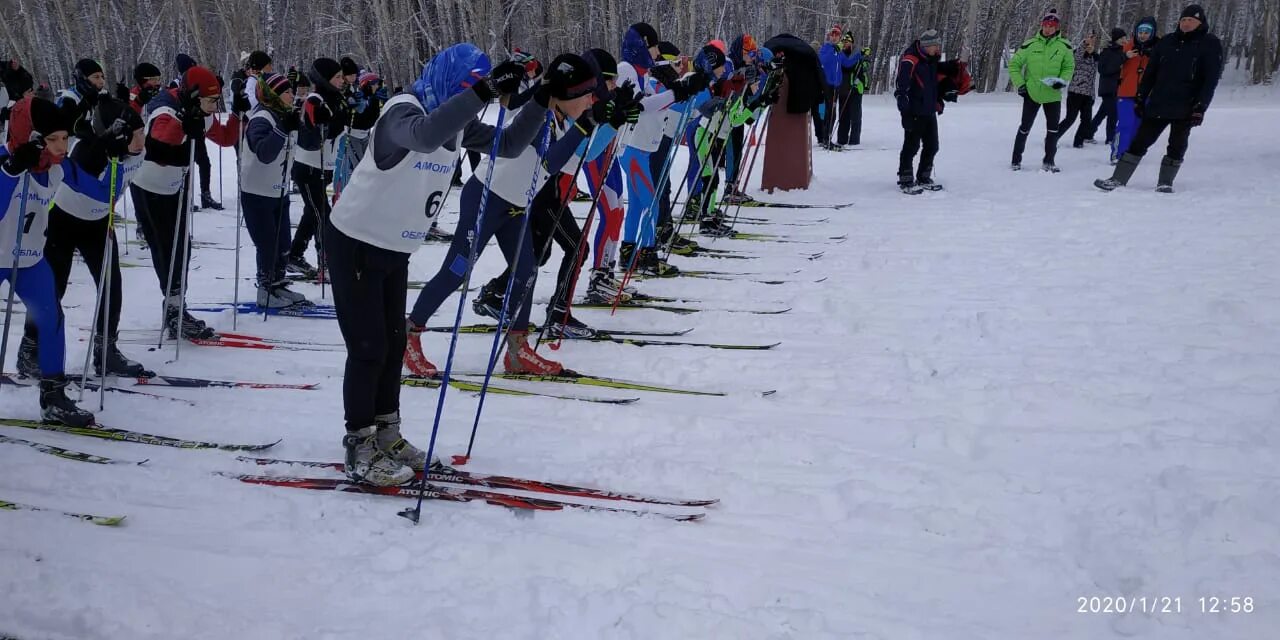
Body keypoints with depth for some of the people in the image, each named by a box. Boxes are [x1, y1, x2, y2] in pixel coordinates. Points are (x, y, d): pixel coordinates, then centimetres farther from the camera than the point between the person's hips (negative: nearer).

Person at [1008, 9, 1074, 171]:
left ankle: (1049, 161, 20)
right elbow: (1014, 64, 2)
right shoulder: (1030, 45, -6)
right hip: (1031, 93, -1)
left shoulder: (1064, 46, -4)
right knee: (1025, 128, 6)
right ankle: (1016, 160, 16)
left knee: (1053, 129, 6)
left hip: (1053, 95, 1)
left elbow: (1069, 66, 5)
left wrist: (1063, 81, -12)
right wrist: (1019, 84, -6)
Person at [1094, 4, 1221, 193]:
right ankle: (1118, 179, 5)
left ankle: (1165, 182, 17)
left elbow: (1211, 80, -7)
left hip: (1185, 109, -2)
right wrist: (1140, 99, 7)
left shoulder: (1210, 44, -1)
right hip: (1158, 105, 3)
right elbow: (1150, 73, 11)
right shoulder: (1167, 42, 9)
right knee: (1139, 142, 2)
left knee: (1177, 146, 4)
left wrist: (1200, 108, -15)